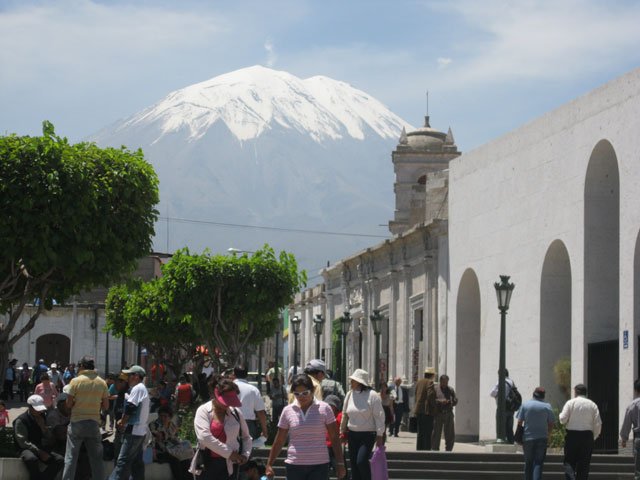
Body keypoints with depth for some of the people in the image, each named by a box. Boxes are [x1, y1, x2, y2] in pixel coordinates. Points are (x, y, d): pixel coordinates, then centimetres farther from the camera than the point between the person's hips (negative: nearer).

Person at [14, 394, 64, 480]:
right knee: (32, 459, -42)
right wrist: (40, 452, -21)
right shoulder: (21, 420, -10)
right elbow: (23, 442, -15)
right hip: (26, 450, -7)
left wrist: (43, 426, -7)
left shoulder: (41, 418, 11)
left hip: (40, 448, 7)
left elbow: (48, 437, 14)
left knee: (60, 460, -18)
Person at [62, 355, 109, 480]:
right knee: (96, 458, 9)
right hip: (94, 423, 2)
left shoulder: (76, 381, -7)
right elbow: (106, 406, 3)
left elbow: (68, 404, -6)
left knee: (71, 457, 3)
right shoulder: (102, 383, 1)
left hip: (77, 422, -2)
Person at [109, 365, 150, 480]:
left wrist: (122, 422, -4)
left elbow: (130, 407, -17)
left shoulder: (137, 388, -13)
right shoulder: (143, 388, 20)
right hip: (141, 430, 10)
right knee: (137, 461, 10)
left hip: (134, 431, -10)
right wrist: (123, 421, 8)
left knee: (123, 460, -13)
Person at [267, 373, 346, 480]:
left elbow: (334, 438, 2)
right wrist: (269, 464, 7)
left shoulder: (324, 408, -1)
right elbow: (279, 441, 9)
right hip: (294, 466, 2)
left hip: (319, 466, -2)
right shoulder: (288, 411, 3)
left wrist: (340, 463, -2)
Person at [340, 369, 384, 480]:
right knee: (353, 463, 6)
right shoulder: (350, 394, 5)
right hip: (352, 434, 6)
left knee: (361, 461, -17)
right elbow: (345, 414, 15)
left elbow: (379, 416, -9)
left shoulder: (372, 395, -11)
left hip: (368, 434, -6)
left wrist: (380, 435, -10)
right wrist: (342, 432, 18)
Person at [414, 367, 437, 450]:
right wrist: (433, 406, -9)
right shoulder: (429, 382, -11)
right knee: (428, 432, -4)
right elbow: (430, 395, -20)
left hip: (419, 410, 8)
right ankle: (427, 449, -7)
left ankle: (419, 449, 14)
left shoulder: (419, 382, 12)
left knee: (420, 432, 13)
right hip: (427, 410, -8)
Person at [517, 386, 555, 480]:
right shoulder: (547, 406, 0)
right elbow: (551, 424, 2)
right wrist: (547, 434, 17)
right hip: (542, 438, -1)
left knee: (528, 462, 12)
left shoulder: (525, 405, 0)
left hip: (527, 437, 1)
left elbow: (519, 422, -2)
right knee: (538, 462, -1)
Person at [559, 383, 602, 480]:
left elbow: (563, 419, -7)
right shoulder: (592, 405, 6)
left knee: (569, 462, 1)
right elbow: (598, 424, 2)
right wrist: (593, 437, 12)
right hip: (587, 435, 2)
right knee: (584, 464, 7)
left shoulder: (571, 403, -1)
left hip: (572, 435, -2)